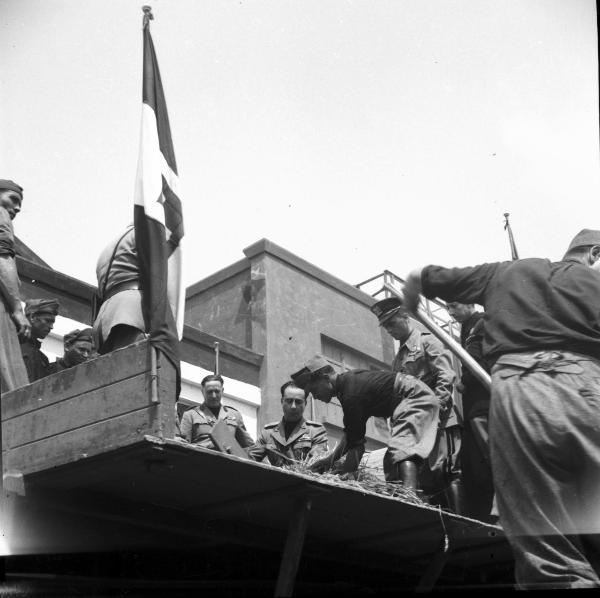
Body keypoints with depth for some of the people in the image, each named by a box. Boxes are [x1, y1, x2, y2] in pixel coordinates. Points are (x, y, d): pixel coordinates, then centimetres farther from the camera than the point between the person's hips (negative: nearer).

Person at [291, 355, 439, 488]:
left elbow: (356, 441, -22)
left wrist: (348, 473, -15)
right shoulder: (348, 381, 7)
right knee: (392, 459, 9)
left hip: (415, 396, -11)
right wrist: (331, 458, 5)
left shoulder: (351, 393, -24)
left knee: (402, 447, -29)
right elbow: (351, 433, 13)